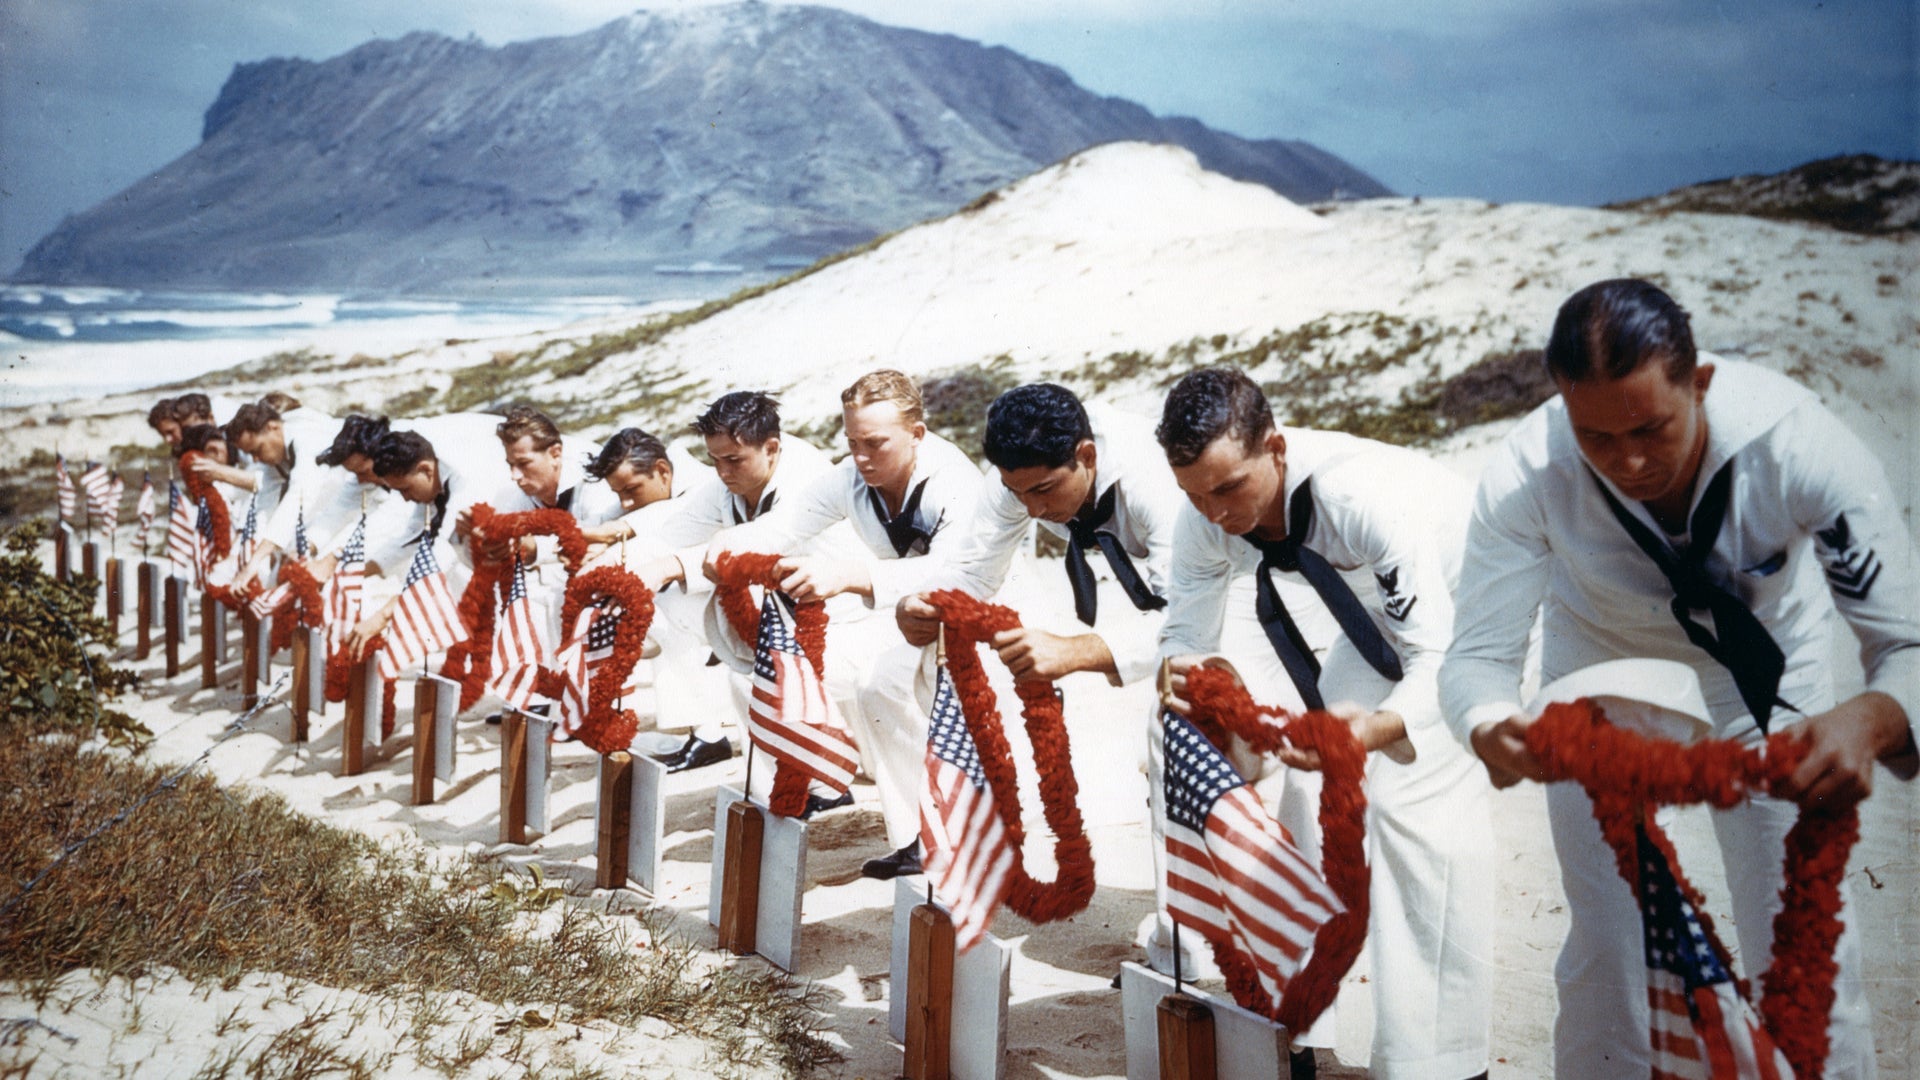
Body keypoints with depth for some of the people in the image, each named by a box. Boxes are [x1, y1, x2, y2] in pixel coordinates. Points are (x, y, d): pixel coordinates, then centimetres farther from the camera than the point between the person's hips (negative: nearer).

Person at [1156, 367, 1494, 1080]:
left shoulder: (1366, 494, -41)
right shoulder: (1205, 520, -21)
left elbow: (1442, 657, -42)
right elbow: (1187, 632, -11)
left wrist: (1381, 727, -62)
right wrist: (1178, 668, -36)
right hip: (1386, 603, 7)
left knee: (1418, 791, -19)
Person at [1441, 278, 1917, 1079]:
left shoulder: (1798, 445, -35)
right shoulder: (1526, 476, -34)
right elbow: (1478, 655, -26)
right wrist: (1493, 730, -50)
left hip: (1764, 649, 0)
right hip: (1602, 655, 0)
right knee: (1605, 946, 3)